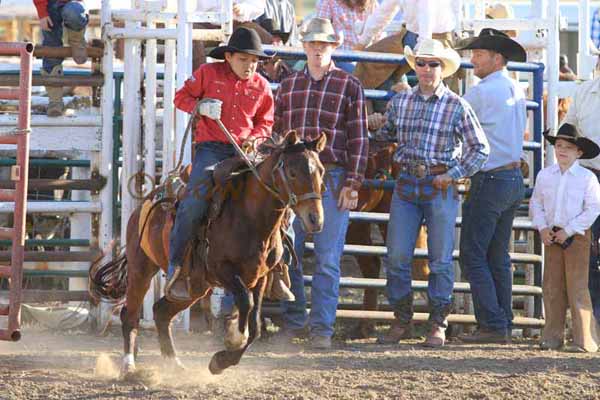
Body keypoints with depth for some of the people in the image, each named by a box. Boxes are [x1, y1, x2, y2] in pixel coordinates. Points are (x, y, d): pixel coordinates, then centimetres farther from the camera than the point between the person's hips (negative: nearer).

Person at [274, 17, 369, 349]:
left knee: (327, 259, -2)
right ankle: (293, 319, 15)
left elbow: (358, 139, 0)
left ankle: (322, 327, 1)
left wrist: (352, 183, -7)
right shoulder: (288, 86, 13)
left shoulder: (349, 86, 3)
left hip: (332, 179, -3)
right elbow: (276, 135, 17)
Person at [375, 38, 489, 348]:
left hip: (440, 186, -3)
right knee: (396, 257, 0)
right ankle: (401, 321, 11)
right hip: (406, 183, 3)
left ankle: (438, 324, 8)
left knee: (440, 259, 0)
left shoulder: (456, 106, -1)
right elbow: (384, 135, 21)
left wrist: (453, 175, -7)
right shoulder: (400, 102, 8)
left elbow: (480, 148, 0)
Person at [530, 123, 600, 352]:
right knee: (552, 286, 6)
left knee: (577, 287, -7)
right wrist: (542, 228, -5)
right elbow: (536, 204, 12)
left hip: (576, 237, -4)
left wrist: (568, 231, -13)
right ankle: (553, 336, 12)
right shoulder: (545, 176, 6)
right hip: (552, 236, 4)